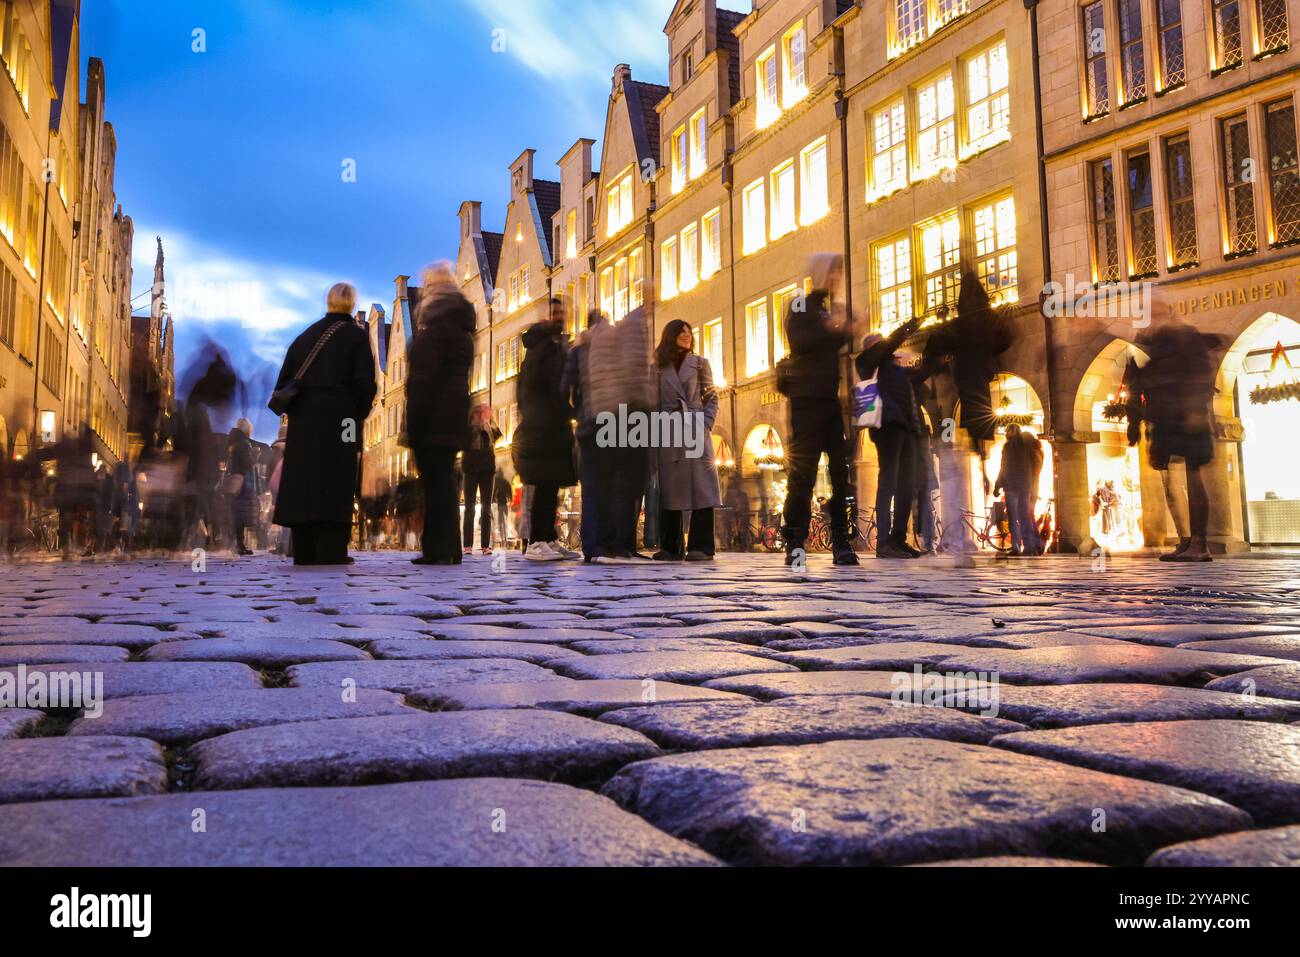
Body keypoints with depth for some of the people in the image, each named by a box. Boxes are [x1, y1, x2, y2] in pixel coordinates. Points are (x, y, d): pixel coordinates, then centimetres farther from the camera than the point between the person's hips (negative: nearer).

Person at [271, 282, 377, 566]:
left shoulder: (305, 336, 16)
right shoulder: (356, 336, 1)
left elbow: (283, 382, 11)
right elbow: (365, 383, -10)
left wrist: (296, 411, 15)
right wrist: (359, 414, 3)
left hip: (303, 420, 5)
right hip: (339, 419, -4)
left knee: (303, 482, 6)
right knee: (334, 482, -6)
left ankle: (304, 552, 6)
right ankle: (330, 551, -11)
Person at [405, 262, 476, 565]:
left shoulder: (435, 325, -9)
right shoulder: (461, 326, 18)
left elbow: (422, 377, -16)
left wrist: (413, 421, -18)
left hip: (433, 414, -9)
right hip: (455, 412, 9)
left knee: (436, 480, -9)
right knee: (444, 479, 12)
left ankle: (439, 548, -9)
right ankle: (448, 549, 14)